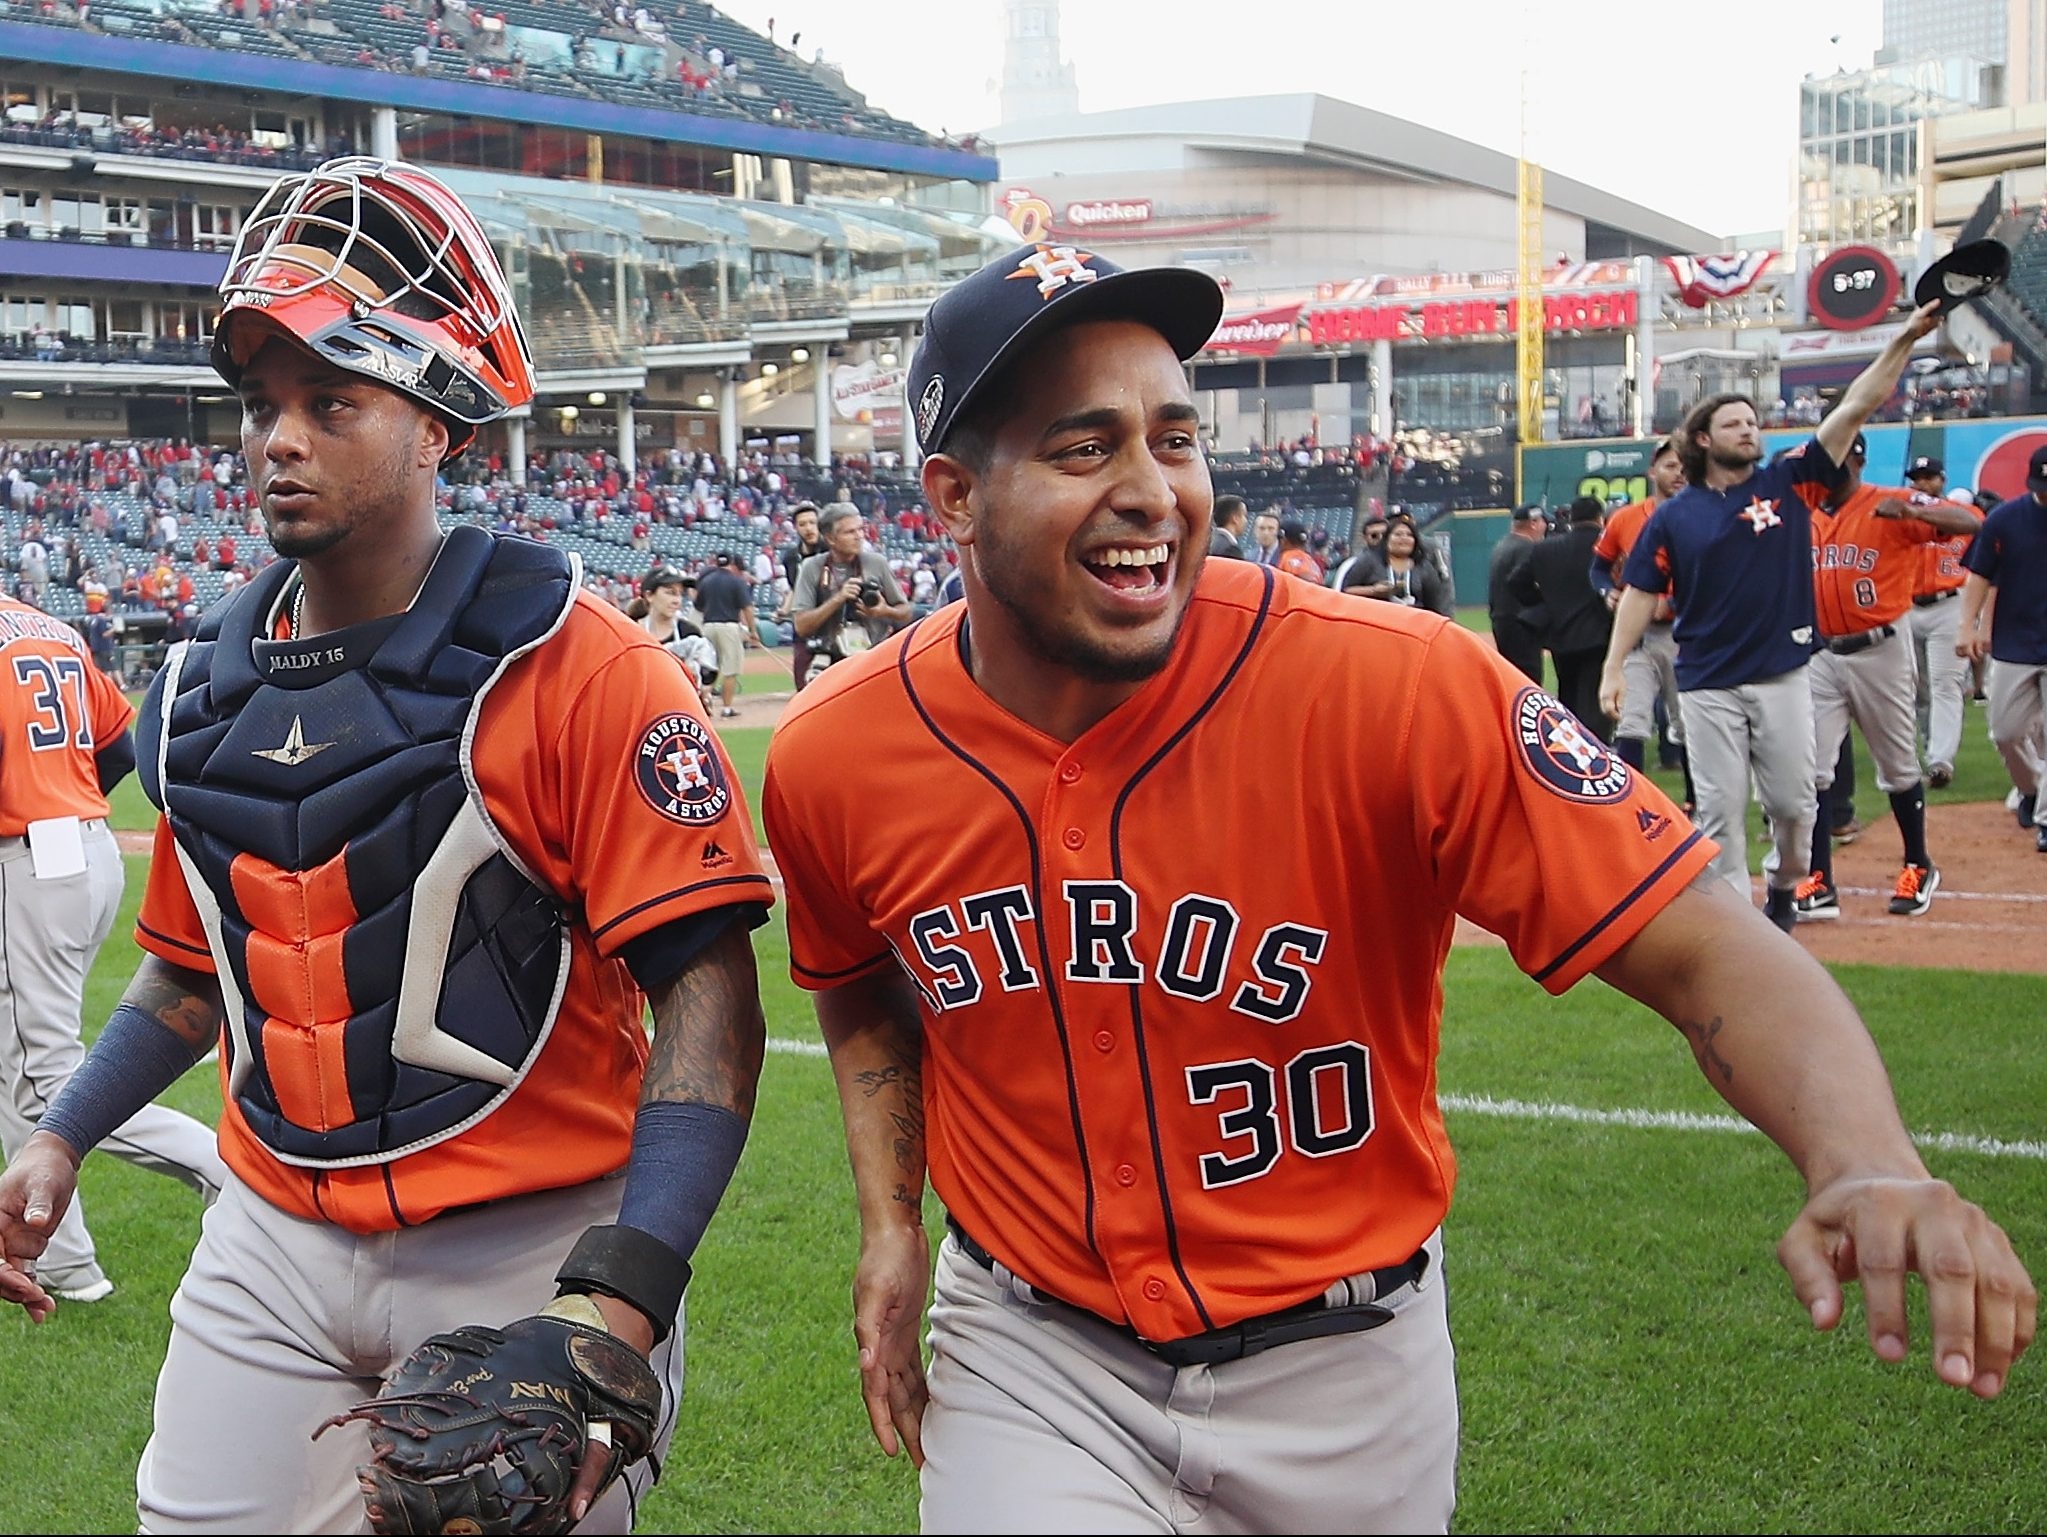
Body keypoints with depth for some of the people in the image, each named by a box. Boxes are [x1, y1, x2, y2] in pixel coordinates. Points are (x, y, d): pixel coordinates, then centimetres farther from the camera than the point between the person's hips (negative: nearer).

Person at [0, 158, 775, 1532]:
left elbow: (707, 992, -18)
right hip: (274, 1257, 5)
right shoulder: (208, 689, 7)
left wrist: (622, 1297, -27)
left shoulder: (582, 670, -13)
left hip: (525, 1256, -5)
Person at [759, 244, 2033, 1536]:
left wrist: (1869, 1170, -42)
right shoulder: (832, 762, -12)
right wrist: (891, 1226, 1)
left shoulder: (1401, 688, -23)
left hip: (1346, 1370, 0)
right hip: (1029, 1357, 1)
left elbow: (1708, 952, -25)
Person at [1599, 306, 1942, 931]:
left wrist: (1905, 338, -11)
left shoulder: (1789, 483, 3)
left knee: (1794, 800, 7)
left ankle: (1784, 887, 33)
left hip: (1782, 675, 1)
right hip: (1708, 685, -1)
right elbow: (1642, 593, 3)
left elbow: (1854, 409, -3)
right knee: (1720, 808, 1)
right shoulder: (1673, 515, 3)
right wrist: (1613, 667, -5)